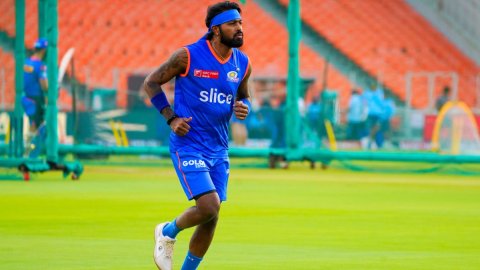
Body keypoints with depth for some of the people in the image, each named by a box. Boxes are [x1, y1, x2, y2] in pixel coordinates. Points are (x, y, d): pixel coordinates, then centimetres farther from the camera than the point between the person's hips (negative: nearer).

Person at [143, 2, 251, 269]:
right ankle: (168, 233, 11)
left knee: (211, 219, 6)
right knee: (209, 207, -18)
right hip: (188, 145, -6)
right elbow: (151, 83, -1)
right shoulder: (188, 56, -11)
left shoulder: (243, 64, 3)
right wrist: (171, 117, -11)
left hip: (219, 149, 6)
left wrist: (244, 108, -5)